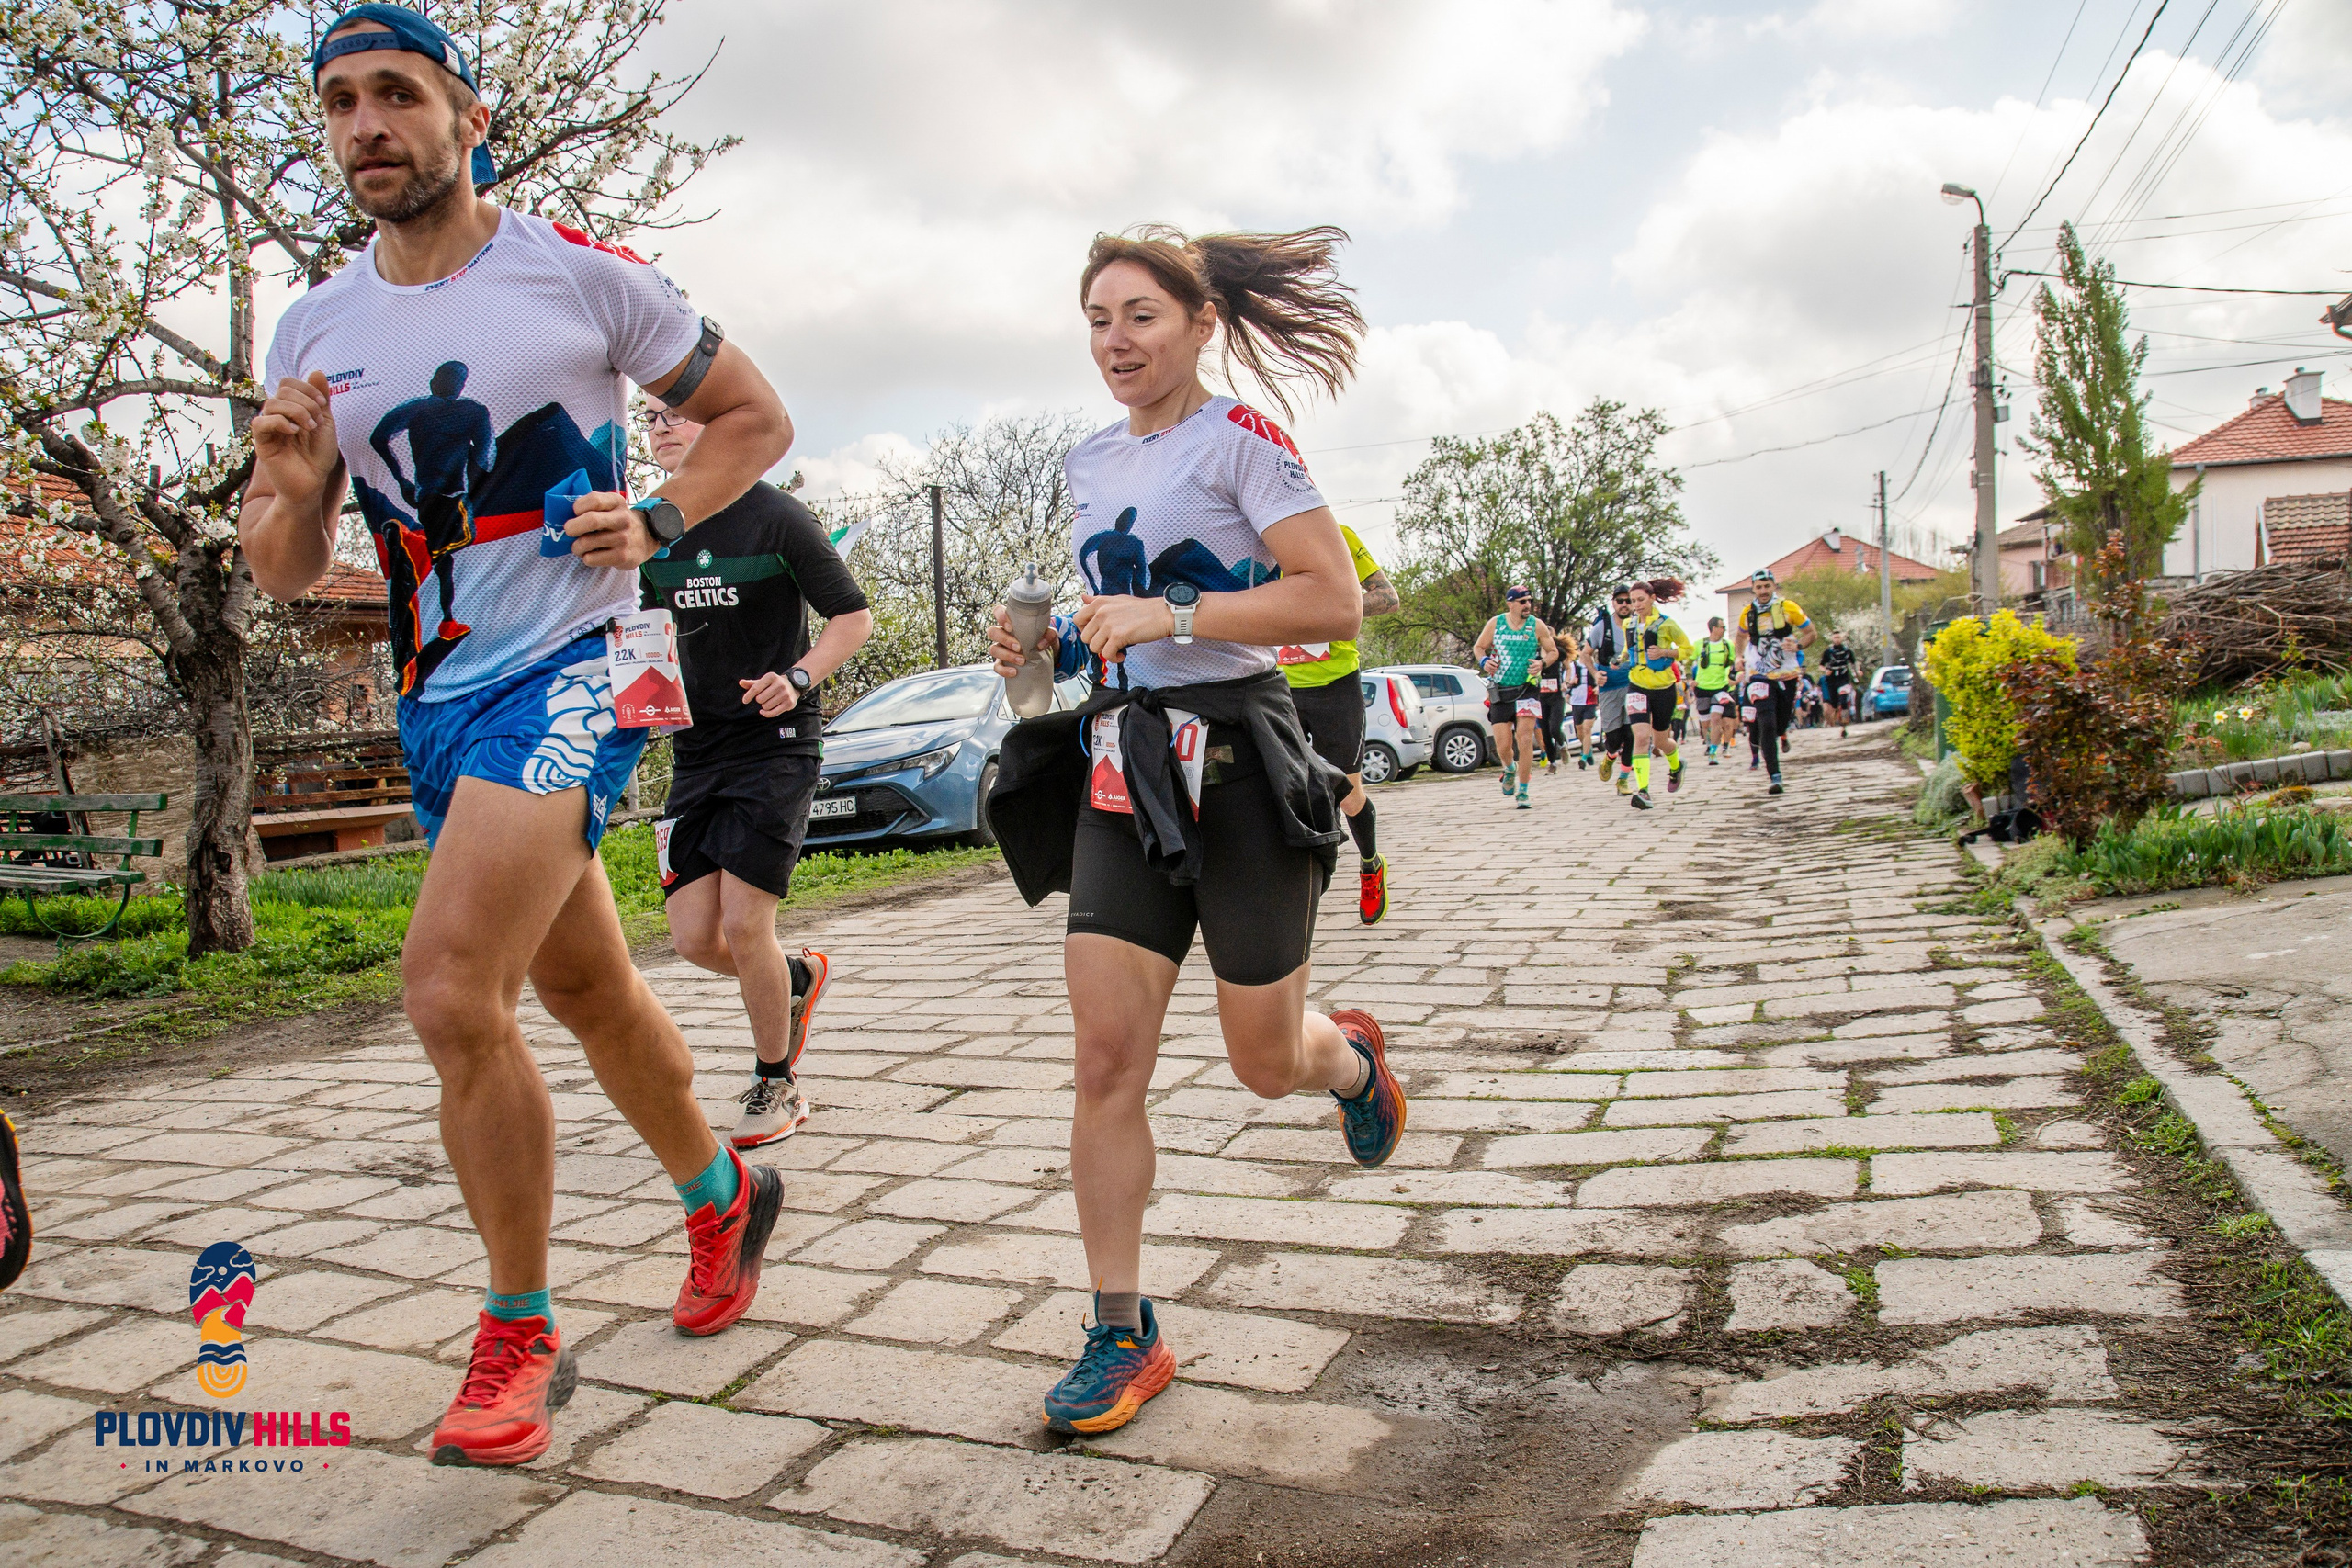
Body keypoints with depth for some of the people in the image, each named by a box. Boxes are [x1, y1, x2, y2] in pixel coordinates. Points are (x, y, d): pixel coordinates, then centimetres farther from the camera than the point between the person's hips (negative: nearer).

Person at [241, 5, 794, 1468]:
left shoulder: (585, 276, -4)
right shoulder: (315, 332, 9)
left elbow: (756, 417, 4)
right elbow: (284, 571, 11)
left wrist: (655, 521, -11)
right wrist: (293, 486, -11)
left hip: (568, 672, -6)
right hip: (435, 701, 6)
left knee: (452, 988, -19)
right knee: (587, 986, 16)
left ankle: (521, 1335, -1)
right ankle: (724, 1196, 39)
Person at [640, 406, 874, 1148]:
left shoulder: (775, 517, -8)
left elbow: (854, 617, -5)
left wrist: (797, 679, -21)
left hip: (776, 744, -6)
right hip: (696, 751, 6)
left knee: (743, 925, -9)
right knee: (695, 937, 0)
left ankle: (776, 1088, 12)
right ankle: (800, 976, 33)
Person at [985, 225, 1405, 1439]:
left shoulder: (1239, 439, -6)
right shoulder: (1088, 465, 15)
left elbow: (1335, 602, -15)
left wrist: (1169, 618, -20)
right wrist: (1047, 639, 7)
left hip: (1235, 757, -5)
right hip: (1119, 765, 6)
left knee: (1267, 1063, 5)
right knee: (1107, 1057, -4)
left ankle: (1351, 1057, 43)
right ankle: (1122, 1336, 7)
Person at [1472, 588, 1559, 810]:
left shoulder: (1537, 626, 1)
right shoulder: (1495, 624, 2)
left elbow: (1553, 651, 11)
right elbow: (1478, 647, 13)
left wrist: (1542, 662, -10)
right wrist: (1484, 661, -8)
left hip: (1527, 689, -1)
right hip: (1500, 691, 1)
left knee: (1525, 739, -14)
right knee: (1503, 745, -1)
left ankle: (1523, 792, -4)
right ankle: (1510, 769, 37)